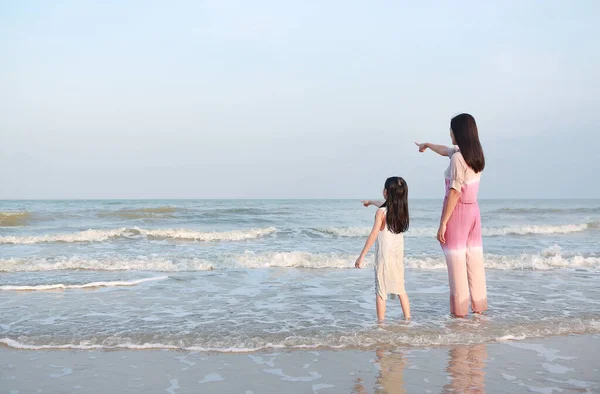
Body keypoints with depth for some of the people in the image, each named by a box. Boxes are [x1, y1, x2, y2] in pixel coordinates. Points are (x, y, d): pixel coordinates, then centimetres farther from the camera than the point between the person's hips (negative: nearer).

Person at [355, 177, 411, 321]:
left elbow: (373, 236, -18)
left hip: (384, 256, -6)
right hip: (399, 255, 6)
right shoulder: (402, 211, 5)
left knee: (381, 291, 2)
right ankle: (408, 319, 16)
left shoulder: (381, 212, -14)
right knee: (401, 290, 15)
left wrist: (362, 256, -14)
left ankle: (381, 321, 4)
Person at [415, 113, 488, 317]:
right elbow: (446, 150, 29)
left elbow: (455, 193, -20)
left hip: (457, 212, -8)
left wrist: (443, 223, -16)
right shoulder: (475, 154, 9)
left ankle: (460, 312, -1)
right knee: (474, 260, 10)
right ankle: (479, 307, 16)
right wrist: (428, 145, 46)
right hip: (473, 211, 8)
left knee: (457, 263, -4)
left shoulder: (458, 158, -17)